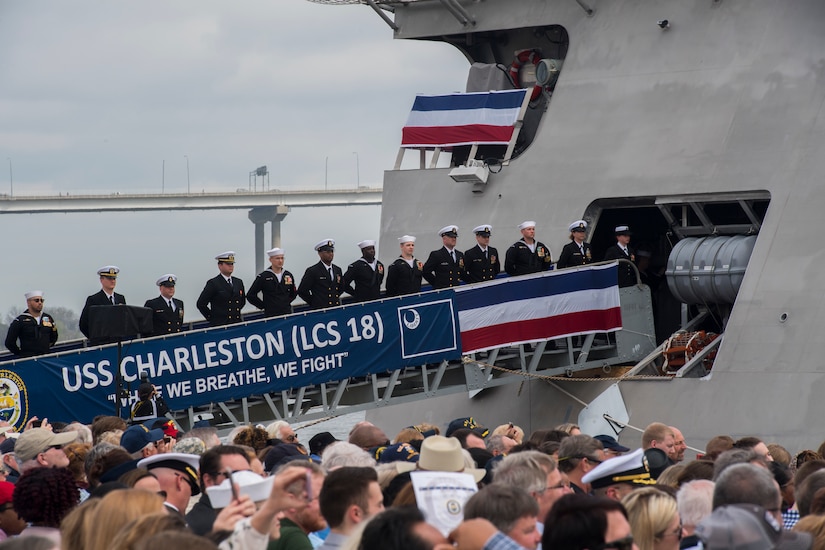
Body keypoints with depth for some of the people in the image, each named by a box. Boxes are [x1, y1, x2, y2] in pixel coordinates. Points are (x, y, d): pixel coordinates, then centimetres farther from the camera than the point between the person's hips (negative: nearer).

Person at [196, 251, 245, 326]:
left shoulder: (238, 282, 13)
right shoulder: (213, 283, -5)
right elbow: (201, 304, -5)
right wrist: (211, 318, -2)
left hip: (237, 325, 5)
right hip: (219, 325, -5)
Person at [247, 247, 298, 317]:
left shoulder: (289, 275, 9)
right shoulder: (263, 277, -4)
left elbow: (293, 293, 26)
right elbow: (250, 296, -1)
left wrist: (287, 302, 12)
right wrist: (263, 306, -1)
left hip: (287, 314, 4)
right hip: (271, 315, -4)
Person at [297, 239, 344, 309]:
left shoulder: (337, 270, 13)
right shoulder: (312, 271, -5)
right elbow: (302, 291, -6)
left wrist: (335, 298, 14)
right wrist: (315, 303, -2)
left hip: (336, 309, 5)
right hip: (319, 310, -5)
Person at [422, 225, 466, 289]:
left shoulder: (460, 255, 14)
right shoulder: (436, 255, -2)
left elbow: (464, 277, 19)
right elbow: (425, 272, -4)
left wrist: (462, 267, 0)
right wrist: (437, 283, -1)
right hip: (441, 291, -5)